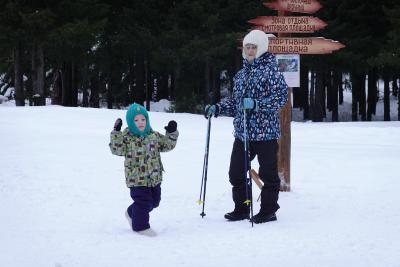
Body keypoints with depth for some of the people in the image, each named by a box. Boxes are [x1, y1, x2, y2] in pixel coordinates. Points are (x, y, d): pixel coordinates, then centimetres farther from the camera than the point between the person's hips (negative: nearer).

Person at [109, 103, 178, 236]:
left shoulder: (153, 135, 5)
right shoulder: (126, 137, -9)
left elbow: (167, 145, 12)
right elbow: (116, 150, -21)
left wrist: (172, 133, -2)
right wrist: (116, 132, -28)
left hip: (154, 177, 6)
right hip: (137, 179, -6)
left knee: (154, 201, 17)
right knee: (143, 201, -7)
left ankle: (132, 213, 38)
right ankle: (141, 226, 12)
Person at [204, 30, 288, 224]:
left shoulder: (270, 70, -7)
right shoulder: (242, 74, 15)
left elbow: (281, 97, -16)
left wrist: (256, 104, -26)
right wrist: (217, 109, 9)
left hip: (266, 133, -7)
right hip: (242, 132, 7)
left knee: (268, 173, 2)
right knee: (236, 172, 8)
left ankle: (268, 210, 13)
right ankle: (241, 209, 20)